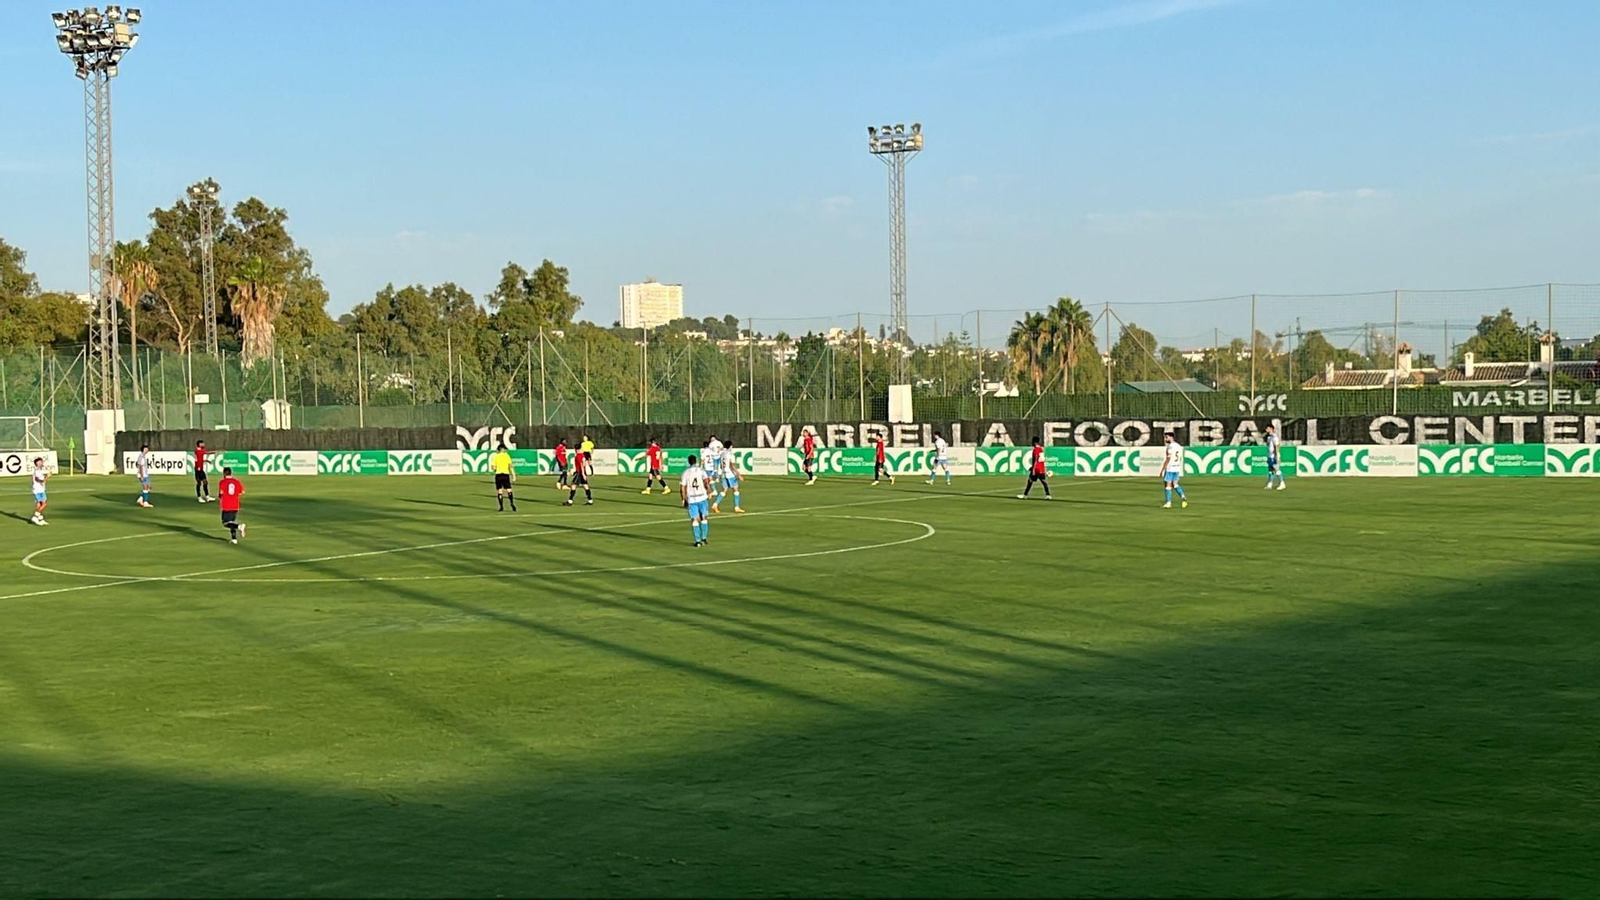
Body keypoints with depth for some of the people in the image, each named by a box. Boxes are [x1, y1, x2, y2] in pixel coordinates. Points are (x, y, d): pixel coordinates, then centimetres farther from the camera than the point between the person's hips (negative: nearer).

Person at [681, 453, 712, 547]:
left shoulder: (685, 473, 2)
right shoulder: (701, 471, 0)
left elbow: (682, 488, 0)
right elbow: (707, 483, -14)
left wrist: (684, 500, 10)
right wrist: (709, 493, 0)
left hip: (691, 499, 0)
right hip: (702, 497, 0)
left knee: (694, 520, 2)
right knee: (703, 518, 15)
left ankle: (698, 540, -4)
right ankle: (704, 538, 16)